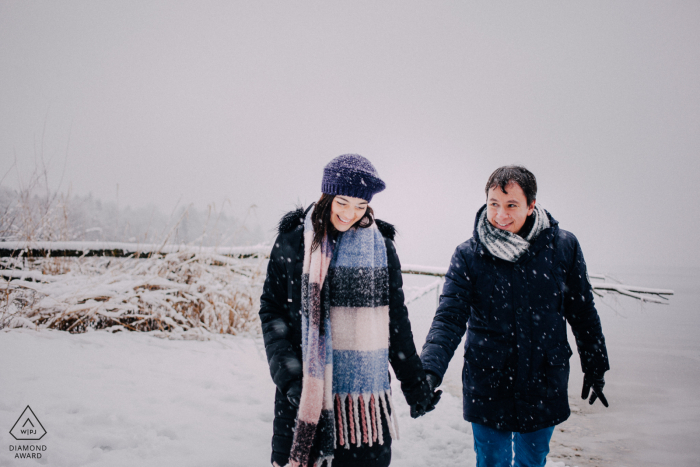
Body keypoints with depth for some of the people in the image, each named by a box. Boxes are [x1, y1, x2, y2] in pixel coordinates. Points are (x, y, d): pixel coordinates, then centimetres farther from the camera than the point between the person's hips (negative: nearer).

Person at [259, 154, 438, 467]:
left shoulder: (380, 245, 5)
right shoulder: (293, 240, 1)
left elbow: (396, 318, 10)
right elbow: (271, 309, 1)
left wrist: (414, 383, 11)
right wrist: (287, 373, -11)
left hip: (363, 389, 1)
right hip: (304, 386, -1)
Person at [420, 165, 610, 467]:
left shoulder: (563, 247, -5)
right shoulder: (468, 256, -10)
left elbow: (582, 312, 6)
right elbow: (449, 318, -15)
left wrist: (595, 368, 12)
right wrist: (430, 369, -30)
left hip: (544, 387, 2)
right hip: (488, 389, -1)